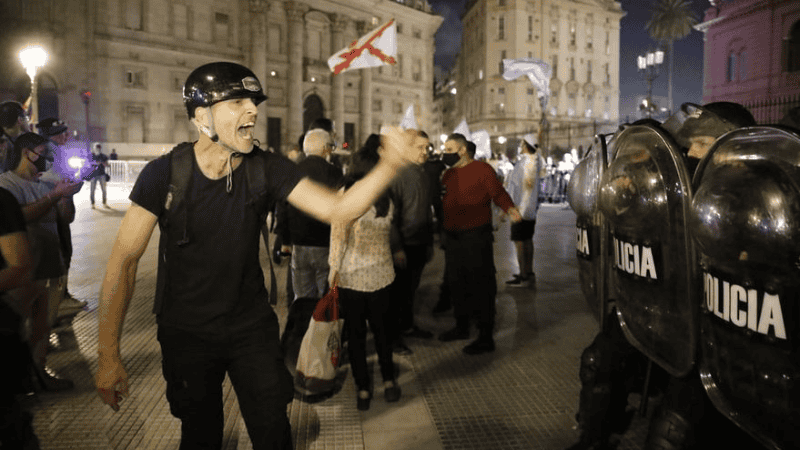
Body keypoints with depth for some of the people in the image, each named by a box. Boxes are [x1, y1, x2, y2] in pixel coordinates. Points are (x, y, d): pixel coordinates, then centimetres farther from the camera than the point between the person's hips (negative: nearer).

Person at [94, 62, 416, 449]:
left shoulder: (267, 169, -12)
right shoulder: (164, 174, -17)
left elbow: (338, 208, -19)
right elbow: (124, 260, -15)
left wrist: (388, 166, -38)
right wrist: (108, 355, -17)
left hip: (251, 326, 1)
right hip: (186, 332, -1)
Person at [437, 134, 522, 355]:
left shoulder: (482, 169, -7)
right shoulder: (449, 174, 14)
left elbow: (498, 193, -10)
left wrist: (510, 209, -27)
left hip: (476, 237, -7)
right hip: (452, 237, 8)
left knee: (481, 285, -2)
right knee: (457, 284, 17)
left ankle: (486, 337, 7)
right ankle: (462, 327, 34)